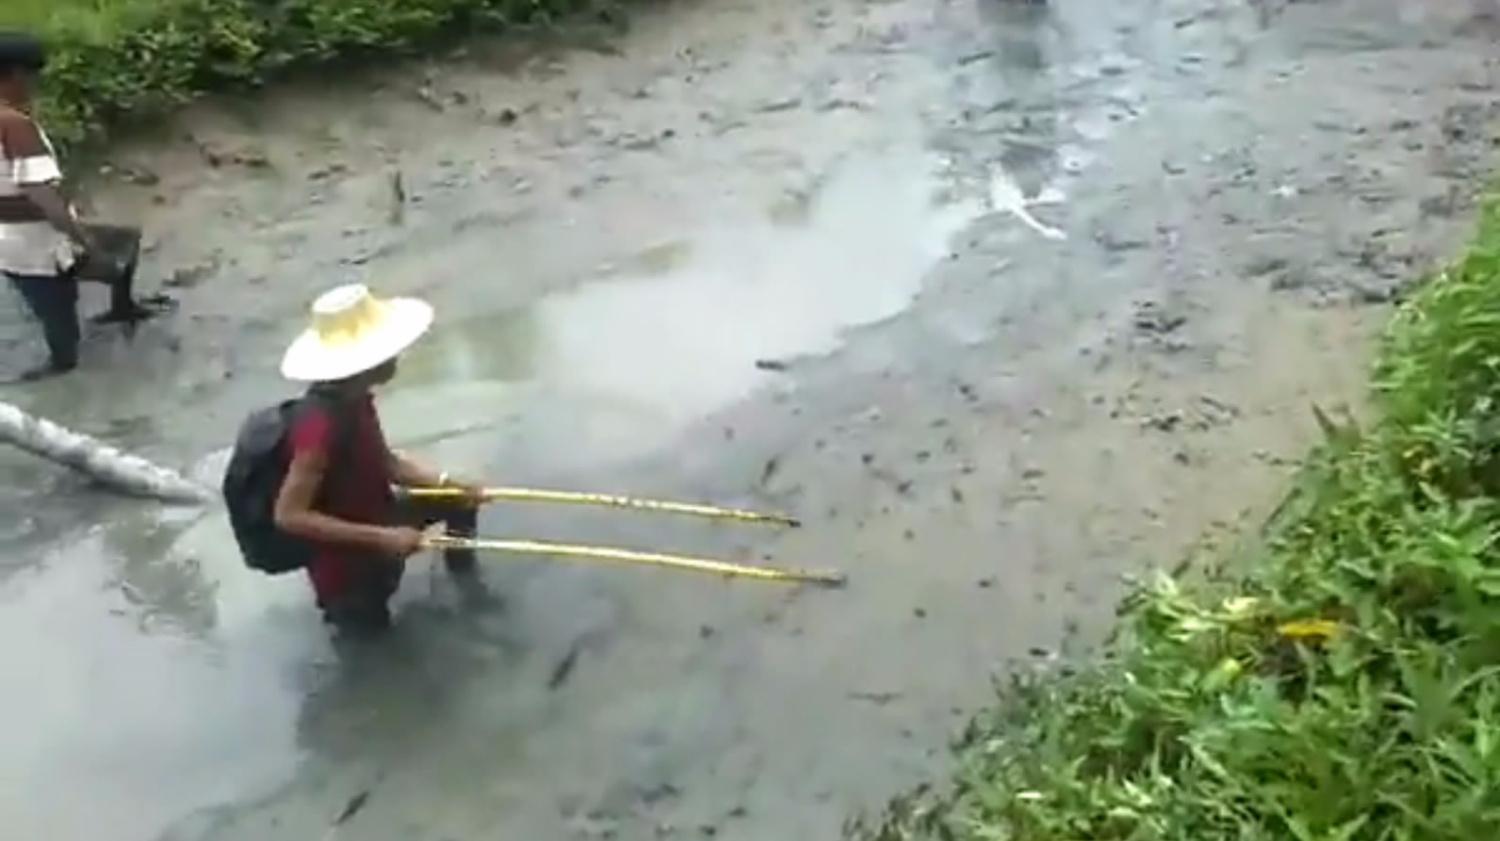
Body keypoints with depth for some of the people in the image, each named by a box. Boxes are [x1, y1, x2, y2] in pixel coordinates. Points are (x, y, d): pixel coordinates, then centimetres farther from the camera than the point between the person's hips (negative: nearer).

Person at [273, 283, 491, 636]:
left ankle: (463, 575, 29)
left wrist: (448, 483, -8)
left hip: (375, 518, 7)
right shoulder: (322, 424, -37)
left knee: (459, 500, 8)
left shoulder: (354, 397, -10)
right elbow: (288, 515, -36)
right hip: (343, 554, -7)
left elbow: (385, 462, 5)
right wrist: (381, 537, -37)